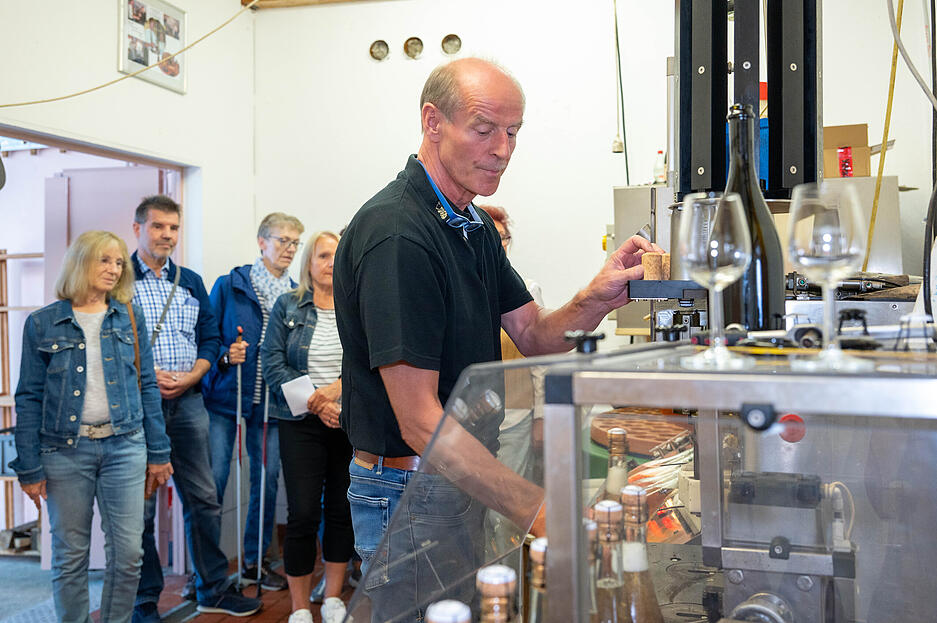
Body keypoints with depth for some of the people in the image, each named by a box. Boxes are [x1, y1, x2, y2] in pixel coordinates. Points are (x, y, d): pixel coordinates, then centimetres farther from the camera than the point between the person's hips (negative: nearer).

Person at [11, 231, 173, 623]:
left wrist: (158, 453, 5)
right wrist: (30, 468, -3)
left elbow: (147, 385, 7)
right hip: (65, 450, -1)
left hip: (124, 445, 2)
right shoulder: (43, 323, 1)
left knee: (128, 551, 2)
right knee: (70, 554, 7)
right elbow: (29, 398, 1)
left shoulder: (130, 317, 6)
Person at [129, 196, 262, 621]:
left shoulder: (191, 283, 15)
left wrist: (191, 376, -4)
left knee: (204, 499, 9)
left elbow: (210, 338, 13)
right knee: (140, 506, 3)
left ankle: (213, 589, 23)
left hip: (187, 401, 5)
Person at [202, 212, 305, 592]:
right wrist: (225, 356, -18)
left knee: (267, 479, 7)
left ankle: (255, 561, 23)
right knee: (213, 479, -4)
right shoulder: (229, 286, -1)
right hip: (225, 395, -3)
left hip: (270, 400, 3)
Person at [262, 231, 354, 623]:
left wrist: (339, 387, -16)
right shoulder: (287, 307, 5)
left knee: (343, 510, 8)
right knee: (303, 513, -3)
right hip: (302, 424, -1)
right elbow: (273, 364, -3)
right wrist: (316, 403, -13)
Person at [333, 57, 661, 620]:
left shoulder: (475, 226, 9)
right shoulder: (395, 235, -23)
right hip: (410, 493, -9)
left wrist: (599, 298, -14)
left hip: (464, 485, 9)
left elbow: (534, 334, 7)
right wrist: (536, 510, -32)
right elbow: (419, 422, -27)